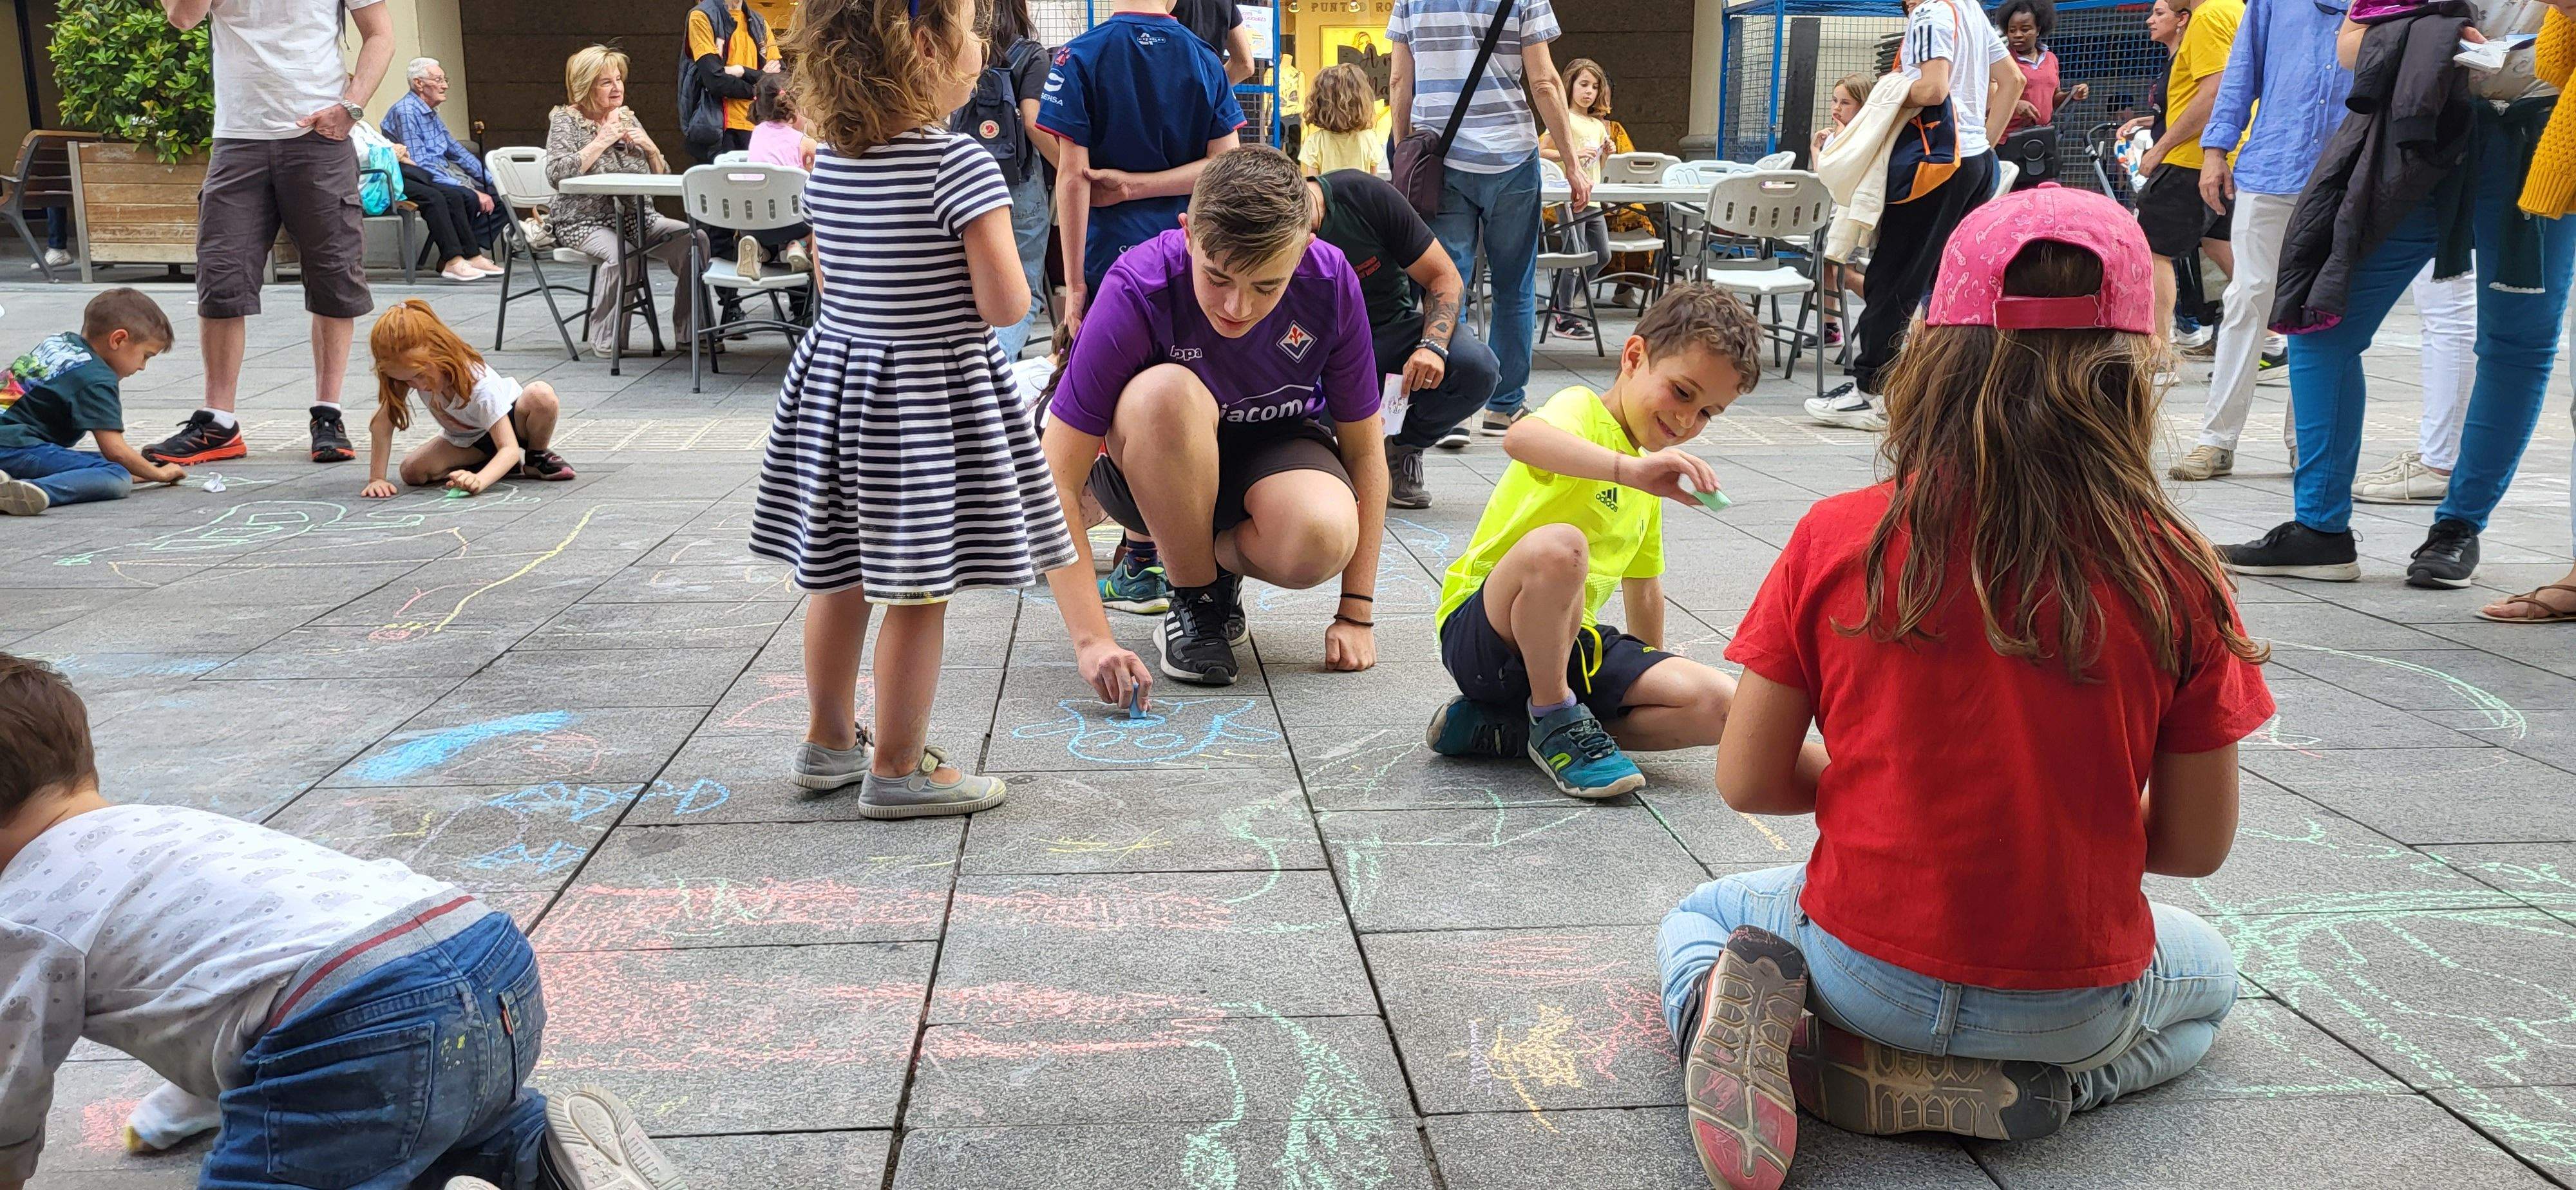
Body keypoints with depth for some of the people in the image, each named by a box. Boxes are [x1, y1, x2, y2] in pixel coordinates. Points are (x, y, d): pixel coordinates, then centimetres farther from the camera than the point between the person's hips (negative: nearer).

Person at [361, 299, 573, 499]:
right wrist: (376, 479, -32)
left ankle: (537, 457, -8)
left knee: (541, 395, -37)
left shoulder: (480, 385, -37)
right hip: (465, 441, 5)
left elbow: (510, 448, -39)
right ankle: (497, 464, -3)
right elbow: (382, 424, -23)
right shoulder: (410, 370, -26)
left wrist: (479, 481, -57)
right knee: (412, 472, -23)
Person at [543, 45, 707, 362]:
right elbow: (556, 173, -17)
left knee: (695, 238, -20)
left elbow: (662, 178, 18)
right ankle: (606, 341, -21)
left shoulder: (627, 118, 15)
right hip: (584, 221, -5)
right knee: (622, 254, -37)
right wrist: (601, 142, -16)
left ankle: (689, 331, -11)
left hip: (635, 217, 5)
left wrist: (651, 149, -2)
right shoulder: (565, 120, 0)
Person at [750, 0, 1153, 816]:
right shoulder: (960, 164, -20)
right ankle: (897, 771, 15)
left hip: (837, 376, 7)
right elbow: (1006, 305, -20)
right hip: (934, 391, -7)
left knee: (838, 576, 18)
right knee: (917, 592, 4)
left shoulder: (828, 159, 2)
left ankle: (830, 743, 34)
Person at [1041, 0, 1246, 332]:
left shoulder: (1079, 57, -5)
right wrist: (1133, 186, -3)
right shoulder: (1206, 58, 4)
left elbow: (1073, 176, -10)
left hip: (1111, 253, -3)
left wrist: (1074, 284, -7)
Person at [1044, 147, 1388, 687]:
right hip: (1149, 470, -1)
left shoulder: (1332, 281, -21)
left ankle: (1220, 562, 2)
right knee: (1168, 392, -38)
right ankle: (1194, 599, -14)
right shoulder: (1135, 290, -28)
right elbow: (1058, 481, -27)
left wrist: (1357, 614, -10)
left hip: (1275, 448, 1)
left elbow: (1364, 449, -8)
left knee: (1324, 536, -35)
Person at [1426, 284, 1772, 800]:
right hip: (1482, 631, -8)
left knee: (1719, 706, -11)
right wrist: (1630, 469, -48)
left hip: (1563, 638, 8)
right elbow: (1521, 438, -36)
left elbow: (1642, 580, 31)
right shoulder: (1583, 410, -10)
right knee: (1558, 546, -39)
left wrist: (1653, 671, 38)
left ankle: (1503, 729, -7)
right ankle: (1555, 719, -15)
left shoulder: (1651, 476, 18)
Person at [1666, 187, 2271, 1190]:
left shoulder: (1836, 540, -14)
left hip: (1865, 964, 0)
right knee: (2206, 973, 36)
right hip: (2075, 998, 0)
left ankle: (1727, 1013, -6)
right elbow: (2197, 844, -5)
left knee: (1699, 916, 33)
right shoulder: (2173, 573, -14)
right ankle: (1995, 1087, 4)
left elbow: (1746, 781, -8)